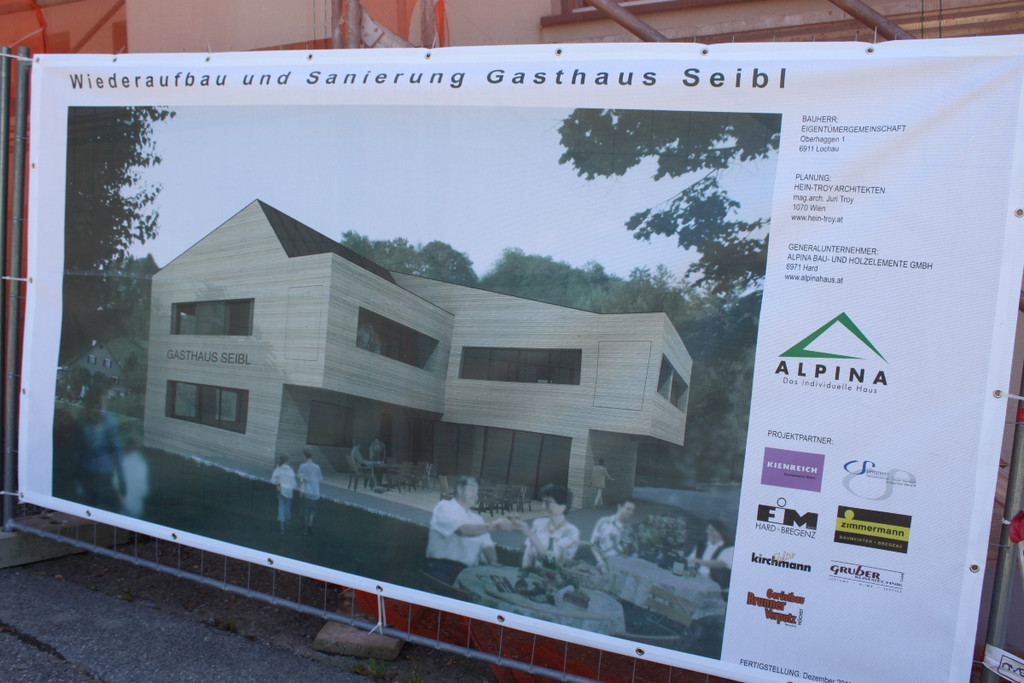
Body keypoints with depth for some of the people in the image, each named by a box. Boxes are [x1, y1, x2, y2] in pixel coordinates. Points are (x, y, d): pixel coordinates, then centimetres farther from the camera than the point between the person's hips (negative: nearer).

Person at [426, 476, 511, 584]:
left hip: (468, 572, 6)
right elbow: (463, 530, -15)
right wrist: (493, 524, -17)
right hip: (442, 568, -6)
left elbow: (486, 545, 10)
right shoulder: (444, 506, 1)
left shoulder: (477, 519, 19)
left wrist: (494, 564, -9)